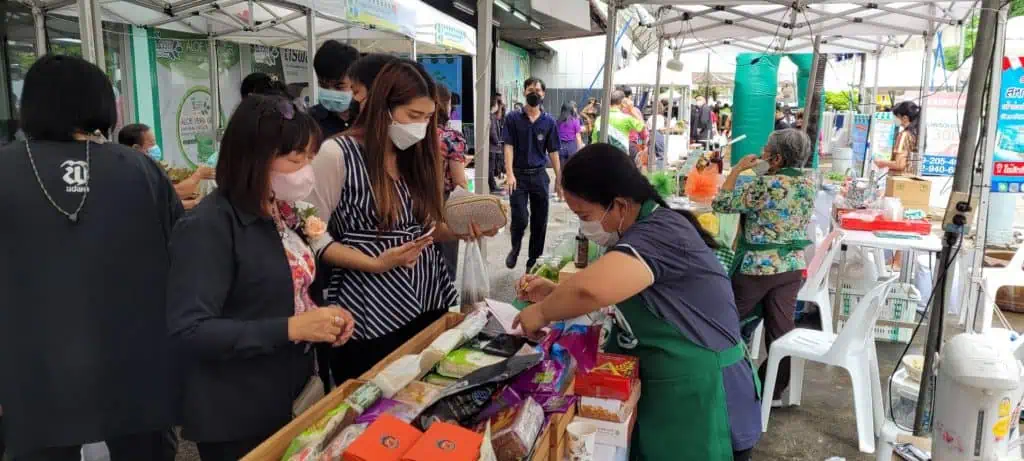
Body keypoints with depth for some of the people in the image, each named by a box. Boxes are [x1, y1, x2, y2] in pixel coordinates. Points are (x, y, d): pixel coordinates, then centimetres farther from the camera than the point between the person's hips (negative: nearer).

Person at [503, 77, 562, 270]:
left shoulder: (549, 122, 4)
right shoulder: (513, 118, -1)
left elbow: (553, 152, 6)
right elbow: (509, 146, -7)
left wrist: (559, 178, 2)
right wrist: (509, 173, -19)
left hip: (540, 175, 2)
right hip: (518, 175, -2)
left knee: (539, 221, 7)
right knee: (519, 219, -7)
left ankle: (534, 260, 21)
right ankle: (515, 249, 23)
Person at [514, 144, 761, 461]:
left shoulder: (661, 233, -26)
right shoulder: (642, 230, 6)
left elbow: (591, 289, -42)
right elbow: (606, 290, 18)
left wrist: (542, 313, -23)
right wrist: (553, 293, 1)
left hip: (702, 399, -9)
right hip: (661, 390, 9)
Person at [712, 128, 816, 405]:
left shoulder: (766, 185, -18)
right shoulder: (809, 184, 3)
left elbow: (722, 204, -14)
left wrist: (737, 169, -6)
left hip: (758, 267, -6)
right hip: (792, 267, 6)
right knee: (781, 328, 10)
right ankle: (775, 387, 19)